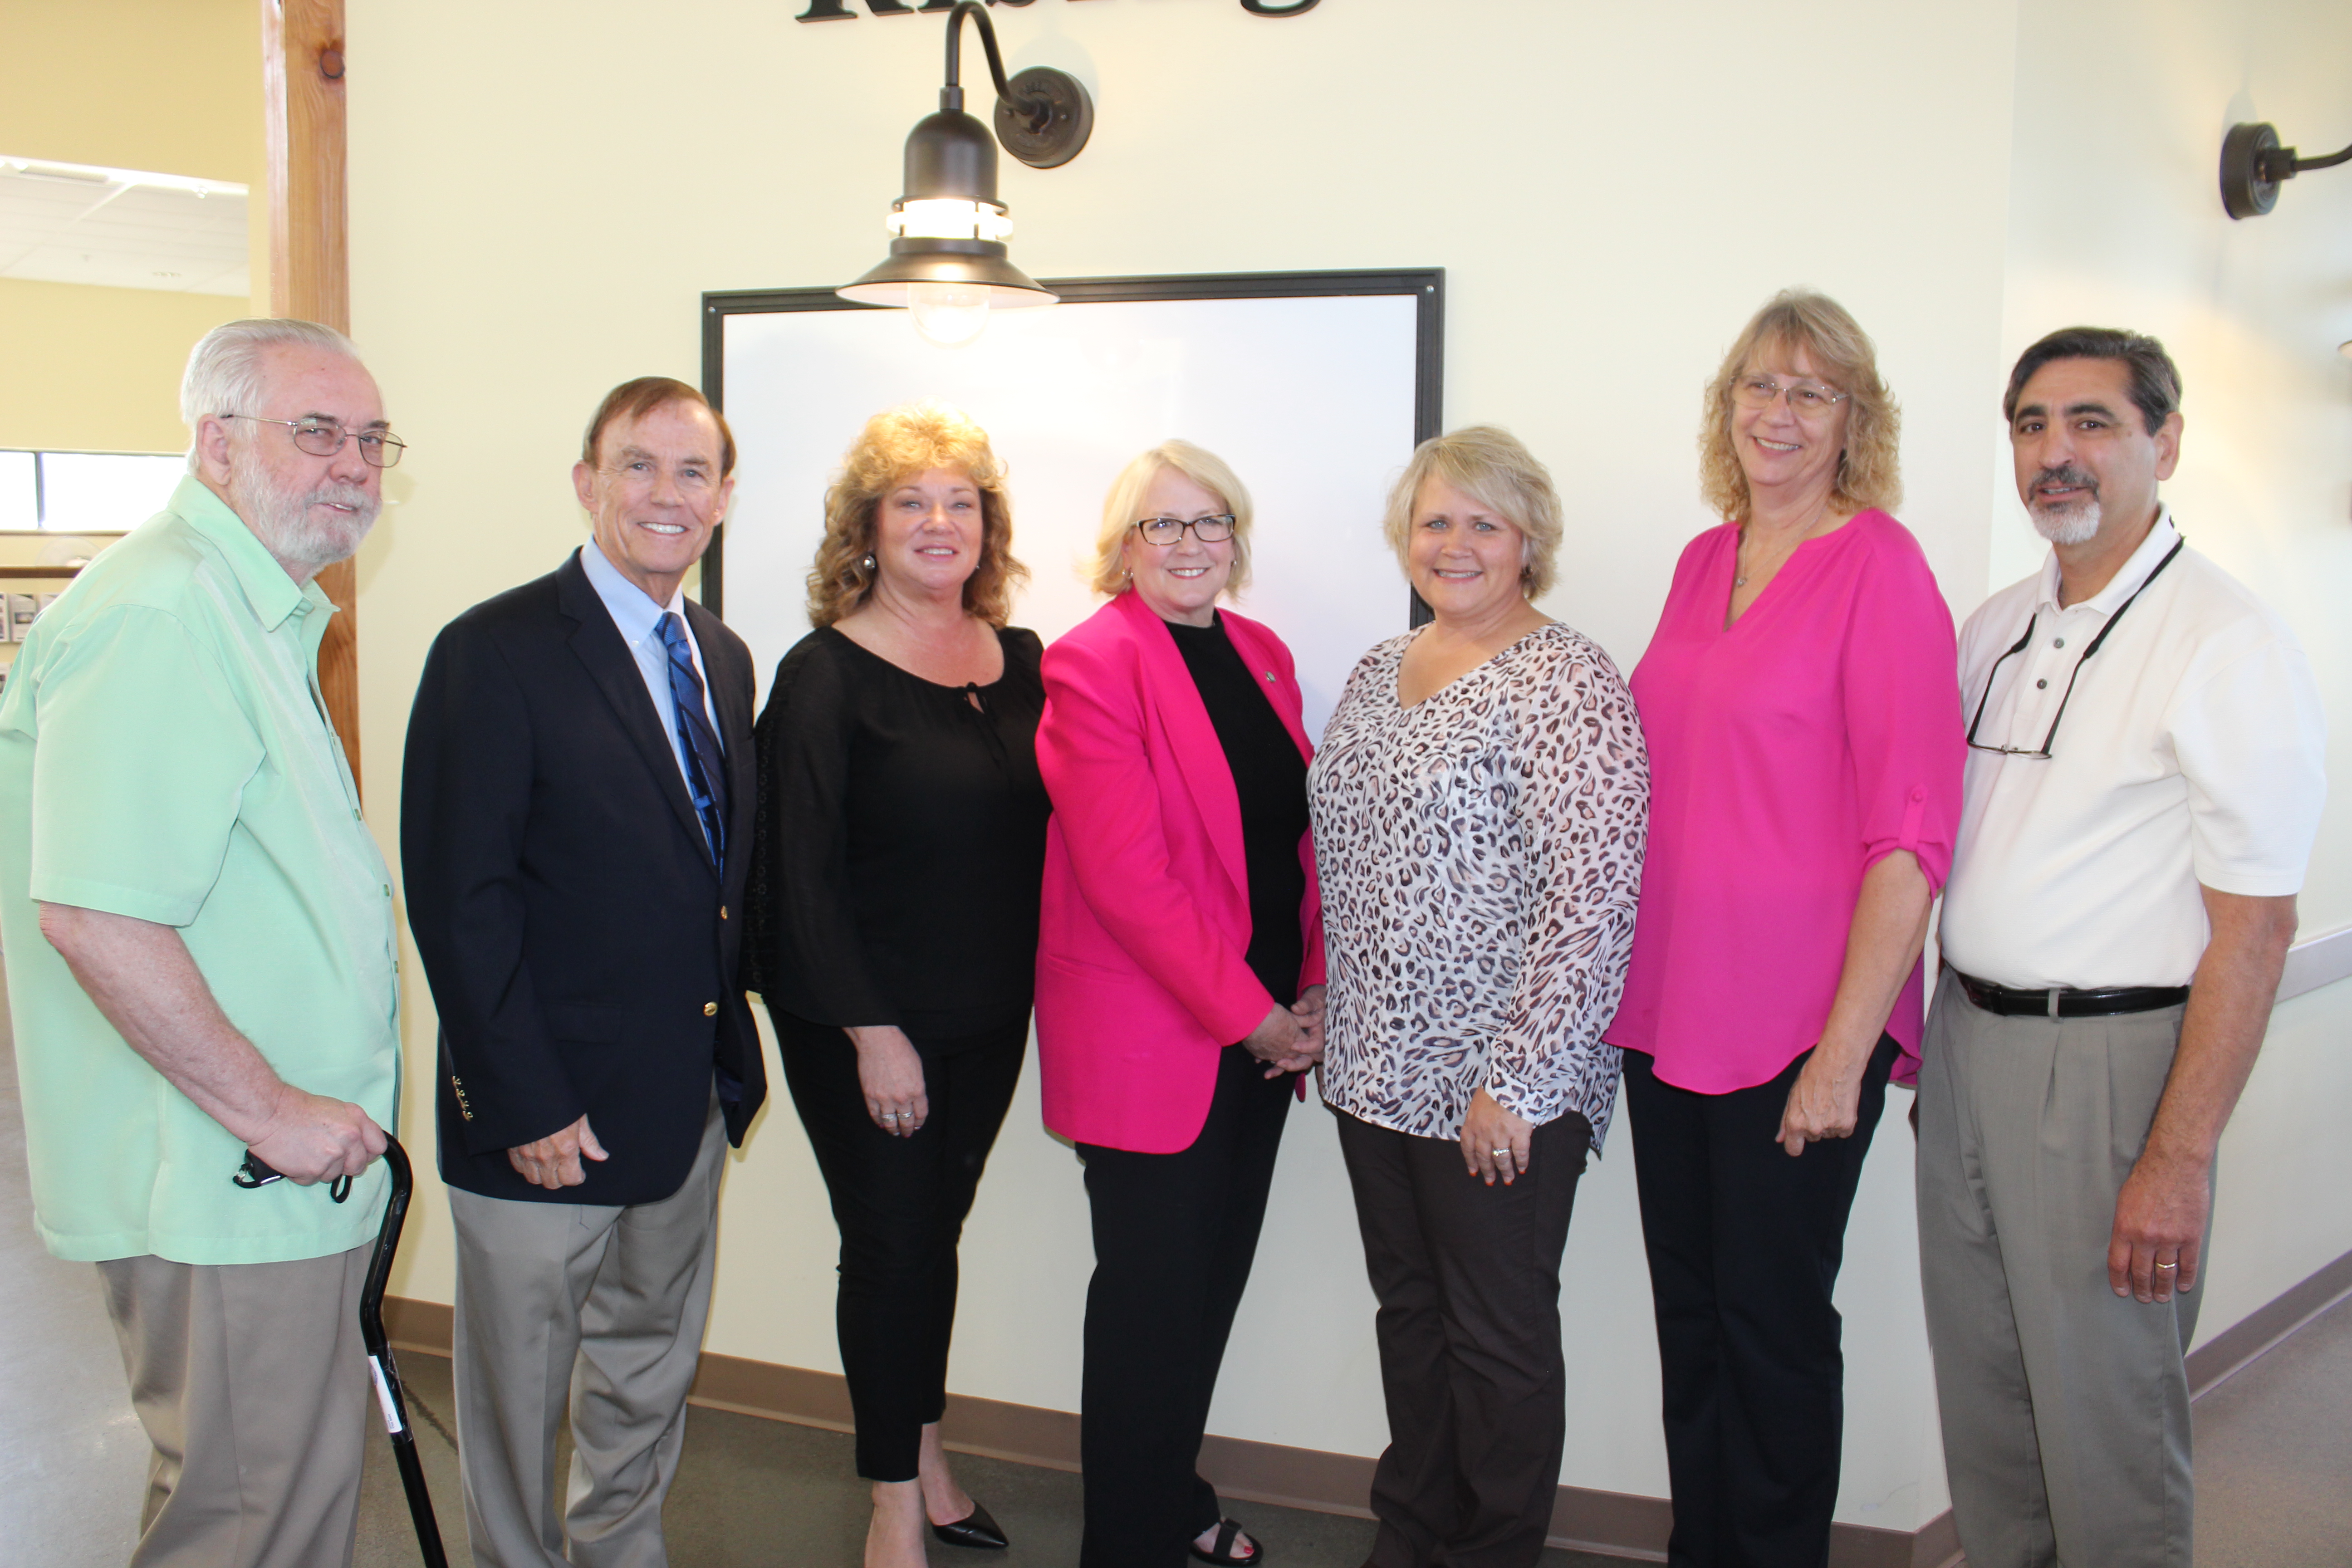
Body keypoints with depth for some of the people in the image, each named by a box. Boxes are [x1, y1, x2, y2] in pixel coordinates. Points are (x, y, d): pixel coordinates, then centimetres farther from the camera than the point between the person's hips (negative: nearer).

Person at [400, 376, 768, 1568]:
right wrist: (524, 1104, -19)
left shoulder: (723, 658, 9)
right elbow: (459, 900, -17)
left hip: (689, 1103, 7)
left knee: (652, 1374, 21)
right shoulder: (496, 652, -14)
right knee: (520, 1389, 10)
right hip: (547, 1111, -7)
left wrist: (734, 1048, 8)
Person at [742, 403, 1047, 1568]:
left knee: (936, 1228, 16)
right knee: (892, 1243, 4)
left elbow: (1041, 833, 9)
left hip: (991, 1018, 5)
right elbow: (800, 873, -13)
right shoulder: (825, 675, -11)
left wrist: (1023, 992, 2)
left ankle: (921, 1447, 35)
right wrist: (871, 1031, -16)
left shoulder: (1021, 663, 5)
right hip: (864, 1023, -5)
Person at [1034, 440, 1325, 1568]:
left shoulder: (1262, 656, 11)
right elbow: (1127, 873, -18)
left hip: (1263, 1034, 7)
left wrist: (1314, 993, 0)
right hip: (1147, 1039, -7)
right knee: (1153, 1295, 3)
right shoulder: (1093, 665, -12)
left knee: (1215, 1278, 16)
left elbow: (1303, 832, 12)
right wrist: (1257, 1017, -15)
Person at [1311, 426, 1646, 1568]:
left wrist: (1516, 1079, -20)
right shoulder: (1376, 675, 11)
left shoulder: (1567, 683, -12)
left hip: (1500, 1087, -7)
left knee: (1500, 1336, 7)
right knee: (1409, 1313, 18)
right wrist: (1320, 1018, 14)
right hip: (1377, 1068, 7)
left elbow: (1595, 897, -18)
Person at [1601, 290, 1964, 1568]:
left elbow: (1910, 832, -14)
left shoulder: (1880, 568, -10)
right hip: (1669, 1008, 6)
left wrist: (1844, 1051, -18)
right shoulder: (1703, 561, 11)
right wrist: (1632, 986, 12)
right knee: (1688, 1313, 15)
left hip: (1798, 1025, -6)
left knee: (1773, 1320, 7)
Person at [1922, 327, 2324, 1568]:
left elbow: (2254, 925, -15)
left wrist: (2179, 1160, -18)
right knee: (1980, 1392, 16)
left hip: (2110, 1057, -7)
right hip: (1966, 1037, 7)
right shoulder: (1994, 627, 10)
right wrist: (1929, 1033, 11)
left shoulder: (2226, 646, -12)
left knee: (2105, 1415, 4)